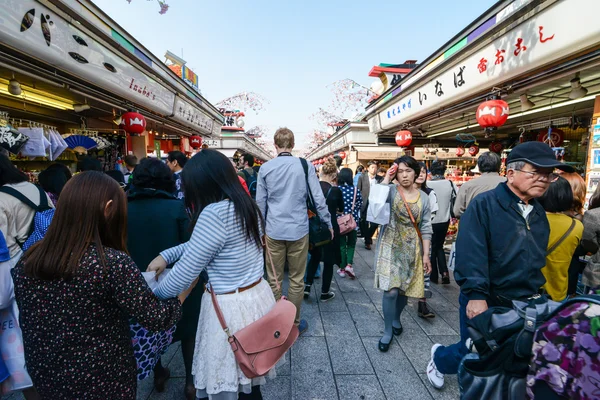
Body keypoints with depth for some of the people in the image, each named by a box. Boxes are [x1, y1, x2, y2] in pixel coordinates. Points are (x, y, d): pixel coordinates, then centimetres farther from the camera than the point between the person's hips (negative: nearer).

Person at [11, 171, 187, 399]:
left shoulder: (27, 263, -9)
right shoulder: (113, 263, -27)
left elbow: (29, 326, 5)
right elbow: (157, 319, -22)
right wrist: (184, 290, -6)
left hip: (45, 378, 6)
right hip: (103, 382, -5)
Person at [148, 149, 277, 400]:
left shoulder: (215, 213, -22)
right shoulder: (246, 205, 6)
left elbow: (187, 270, -15)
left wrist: (155, 294, 3)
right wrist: (166, 255, 12)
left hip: (231, 308, -8)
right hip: (257, 296, 8)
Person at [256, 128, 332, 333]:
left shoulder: (265, 168, -1)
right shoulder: (305, 166, -4)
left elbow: (260, 203, 2)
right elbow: (318, 198, -5)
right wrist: (329, 224, 7)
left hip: (274, 231, 1)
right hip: (298, 230, -1)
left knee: (274, 280, 12)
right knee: (297, 280, 11)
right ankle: (294, 323, 24)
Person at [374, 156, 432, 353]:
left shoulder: (423, 197, 3)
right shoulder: (391, 190, -7)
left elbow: (425, 228, 4)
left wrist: (426, 254, 1)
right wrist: (387, 179, -22)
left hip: (412, 249, 4)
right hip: (391, 246, -3)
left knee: (405, 289, 13)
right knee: (391, 290, -9)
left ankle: (396, 318, 42)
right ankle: (388, 332, 12)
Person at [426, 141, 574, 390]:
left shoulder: (539, 213, 7)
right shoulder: (484, 204, -17)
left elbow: (538, 258, 17)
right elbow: (471, 254, -25)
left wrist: (537, 294, 19)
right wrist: (476, 295, -30)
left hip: (524, 305, 7)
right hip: (486, 302, -6)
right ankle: (439, 358, 40)